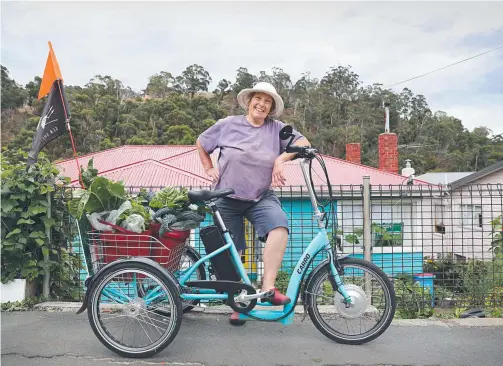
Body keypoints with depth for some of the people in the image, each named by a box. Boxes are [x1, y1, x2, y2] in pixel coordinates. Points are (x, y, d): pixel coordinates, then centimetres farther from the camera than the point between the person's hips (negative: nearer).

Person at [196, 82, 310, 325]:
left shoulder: (277, 129, 2)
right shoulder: (228, 125, 2)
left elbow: (303, 142, -6)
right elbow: (201, 143, 14)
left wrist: (281, 158, -18)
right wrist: (209, 169, 5)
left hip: (261, 197, 0)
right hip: (227, 198, 0)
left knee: (279, 225, -30)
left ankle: (268, 287, -27)